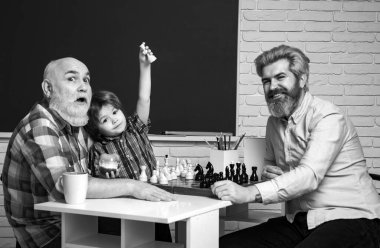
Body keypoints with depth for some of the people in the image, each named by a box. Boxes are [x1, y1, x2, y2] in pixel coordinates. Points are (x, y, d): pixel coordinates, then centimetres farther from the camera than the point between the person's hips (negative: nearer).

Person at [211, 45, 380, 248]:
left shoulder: (328, 118, -13)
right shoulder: (274, 122, 12)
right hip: (299, 221, 7)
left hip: (350, 218, -6)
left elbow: (309, 175, -26)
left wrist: (248, 193, -35)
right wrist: (267, 172, 3)